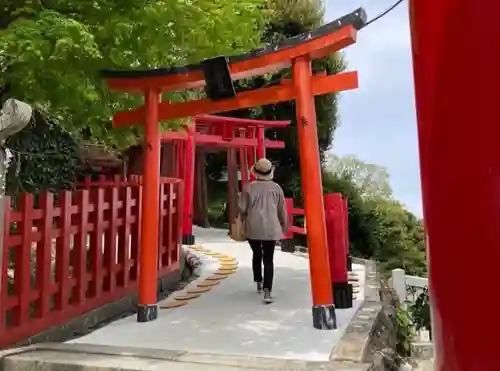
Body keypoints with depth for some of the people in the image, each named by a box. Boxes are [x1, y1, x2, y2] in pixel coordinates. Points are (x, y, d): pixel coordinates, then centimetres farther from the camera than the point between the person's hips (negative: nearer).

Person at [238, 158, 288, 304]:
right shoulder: (276, 188, 1)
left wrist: (245, 218, 20)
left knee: (257, 255, 22)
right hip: (271, 228, 0)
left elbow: (242, 208, -1)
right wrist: (284, 226, 21)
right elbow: (282, 210, 6)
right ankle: (267, 291, -10)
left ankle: (259, 283, 32)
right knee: (268, 259, 1)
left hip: (253, 228, 1)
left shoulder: (249, 187, -3)